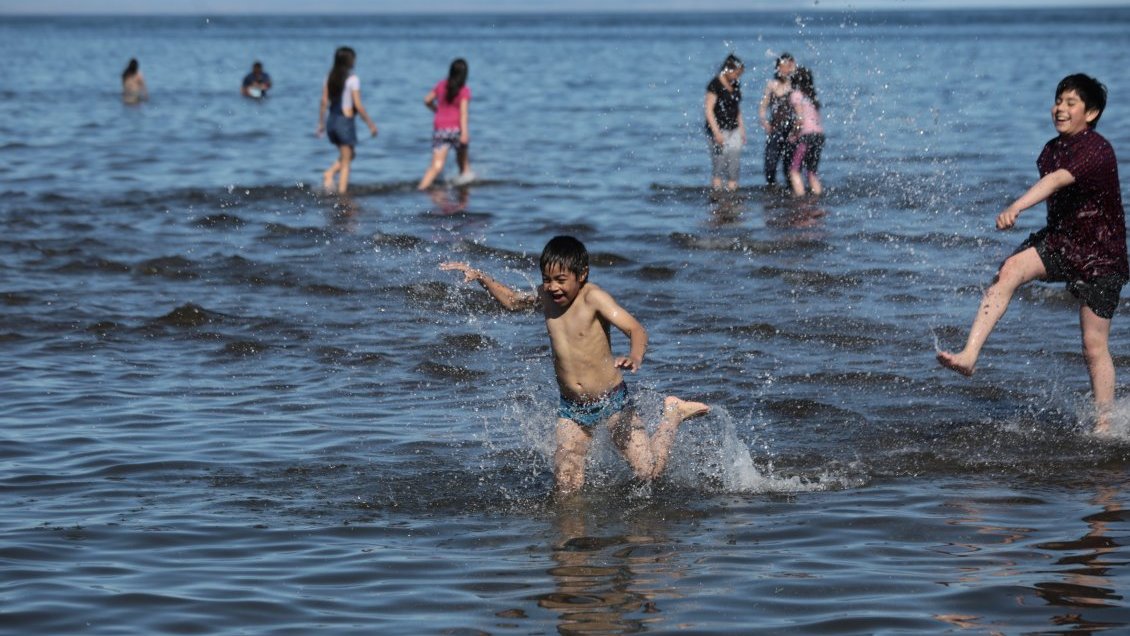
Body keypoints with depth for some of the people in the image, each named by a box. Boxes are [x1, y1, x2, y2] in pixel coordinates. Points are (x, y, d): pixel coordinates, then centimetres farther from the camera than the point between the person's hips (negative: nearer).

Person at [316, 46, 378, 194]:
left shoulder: (330, 78, 5)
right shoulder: (352, 79, -12)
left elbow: (324, 102, 6)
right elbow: (358, 106, -13)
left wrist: (321, 123, 14)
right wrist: (370, 124, -5)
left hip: (331, 121, 6)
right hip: (346, 121, -6)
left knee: (349, 155, 23)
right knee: (345, 162, 3)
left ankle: (329, 174, 2)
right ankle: (342, 191, 0)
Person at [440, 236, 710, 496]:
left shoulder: (593, 297, -18)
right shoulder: (545, 296, -1)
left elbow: (637, 330, -28)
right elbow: (512, 301, 22)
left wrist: (634, 357, -49)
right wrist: (481, 278, 10)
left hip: (612, 401, -4)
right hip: (571, 409, 4)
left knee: (649, 471, -3)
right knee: (566, 488, -7)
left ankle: (673, 413, 21)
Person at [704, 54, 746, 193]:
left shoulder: (736, 84, 10)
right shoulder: (715, 85, -12)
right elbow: (709, 109, -15)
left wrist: (741, 129, 17)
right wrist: (716, 132, -20)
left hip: (734, 129, 7)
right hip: (719, 128, -7)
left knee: (734, 164, 1)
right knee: (719, 163, -7)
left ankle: (732, 189, 3)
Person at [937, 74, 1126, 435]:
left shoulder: (1097, 151, -21)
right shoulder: (1052, 150, 4)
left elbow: (1058, 180, -37)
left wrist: (1016, 208, -51)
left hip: (1100, 256, -6)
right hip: (1058, 241, 6)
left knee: (1094, 347, -1)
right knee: (1010, 270, -25)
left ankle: (1103, 428, 13)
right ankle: (969, 356, -36)